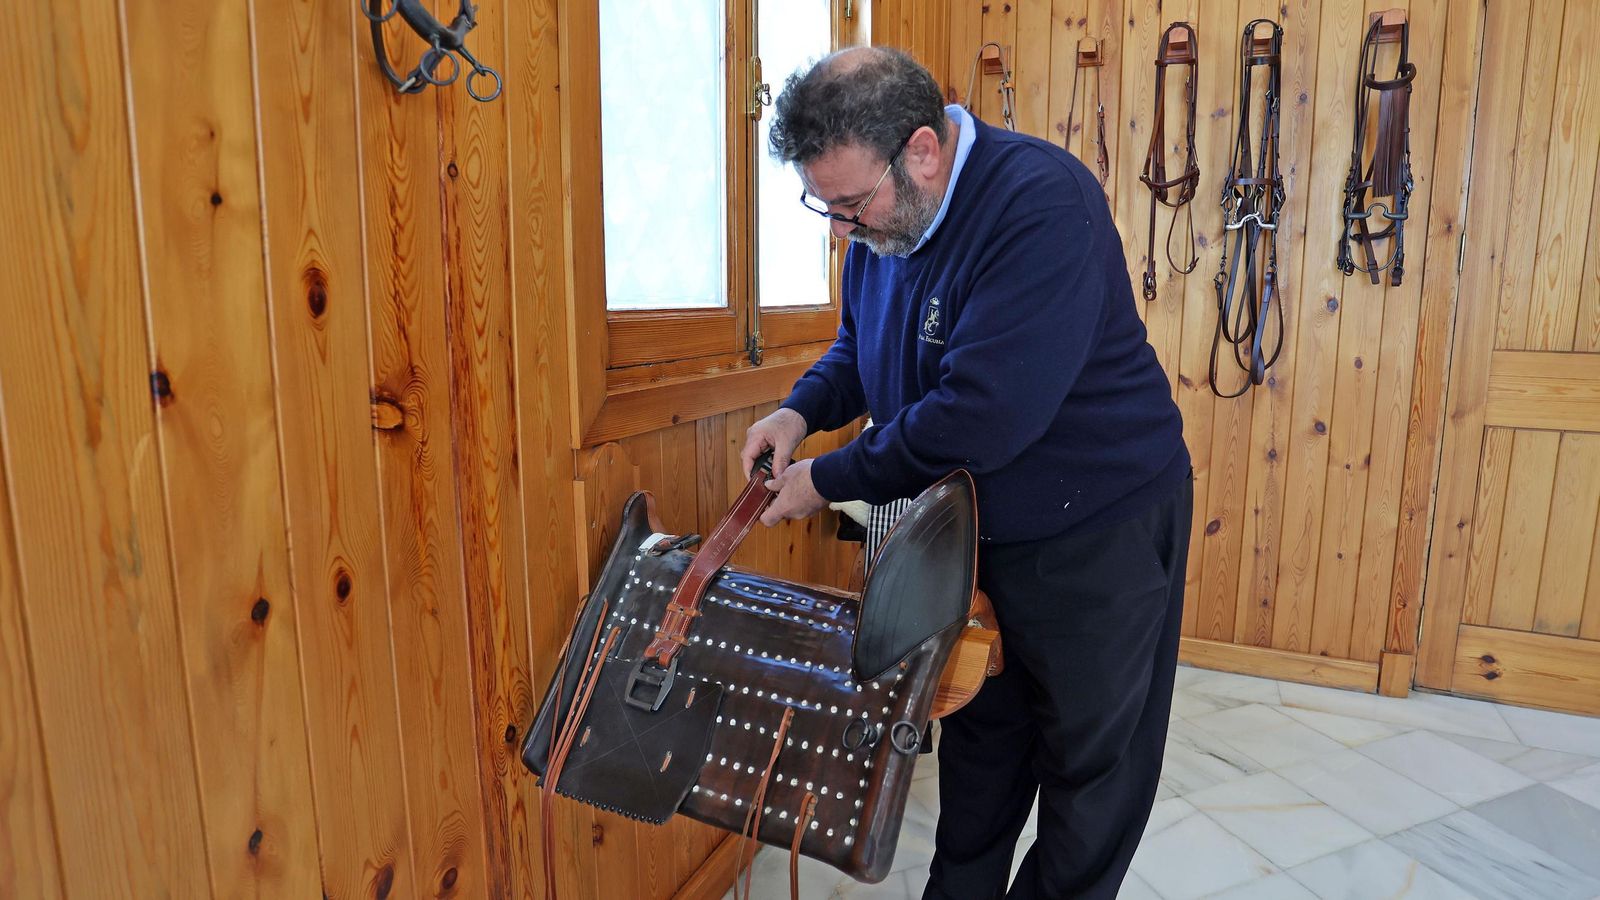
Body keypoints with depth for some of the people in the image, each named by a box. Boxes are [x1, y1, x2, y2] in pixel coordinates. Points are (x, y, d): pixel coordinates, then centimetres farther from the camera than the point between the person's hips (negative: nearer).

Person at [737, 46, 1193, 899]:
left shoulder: (1042, 205, -28)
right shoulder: (881, 221, -2)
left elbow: (982, 415, -33)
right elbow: (859, 347, 15)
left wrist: (828, 480, -22)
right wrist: (802, 410, -6)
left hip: (1096, 539, -7)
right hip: (972, 533, 7)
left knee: (1092, 765, 11)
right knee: (978, 740, 21)